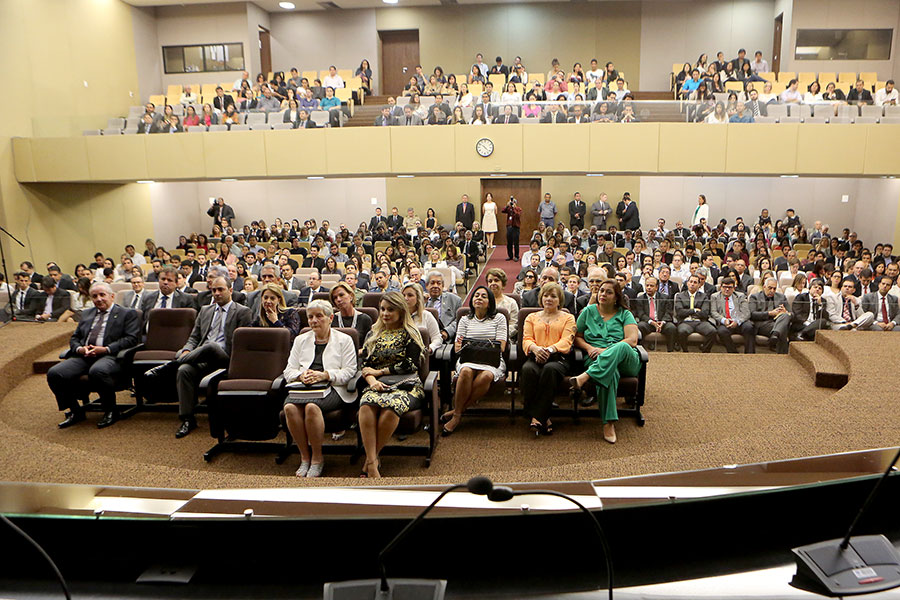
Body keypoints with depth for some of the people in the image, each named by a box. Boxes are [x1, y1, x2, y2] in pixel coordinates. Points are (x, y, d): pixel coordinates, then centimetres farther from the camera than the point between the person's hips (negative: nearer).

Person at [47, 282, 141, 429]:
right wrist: (79, 348, 0)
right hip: (83, 356, 6)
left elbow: (131, 339, -4)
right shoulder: (86, 314, 27)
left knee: (97, 371, -39)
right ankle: (75, 411, 2)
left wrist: (106, 349, -15)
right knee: (54, 373, -19)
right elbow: (74, 338, 25)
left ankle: (110, 411, -15)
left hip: (110, 356, -6)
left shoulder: (128, 314, 8)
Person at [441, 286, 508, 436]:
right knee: (466, 372, -37)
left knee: (486, 376, -37)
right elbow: (456, 348, 10)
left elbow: (501, 346, 2)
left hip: (492, 360, -1)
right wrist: (460, 346, -14)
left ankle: (457, 411, -25)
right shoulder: (465, 320, 19)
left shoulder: (499, 318, 13)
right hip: (468, 359, 1)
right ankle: (458, 413, -25)